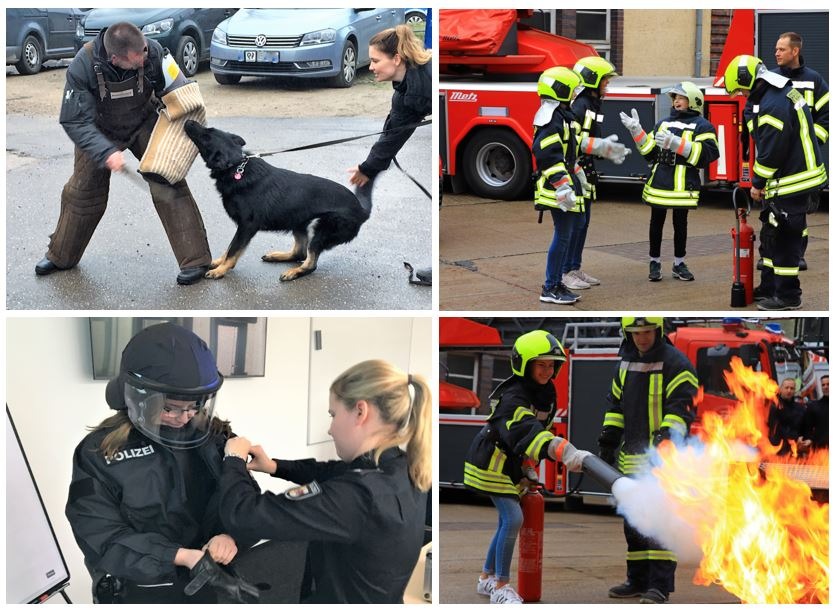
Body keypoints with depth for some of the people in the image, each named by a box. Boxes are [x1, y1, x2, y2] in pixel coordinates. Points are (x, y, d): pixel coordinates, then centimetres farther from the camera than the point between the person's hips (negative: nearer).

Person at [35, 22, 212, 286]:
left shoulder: (153, 52, -32)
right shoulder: (83, 67, -36)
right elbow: (75, 121, -30)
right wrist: (106, 153, -43)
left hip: (144, 123, 0)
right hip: (100, 130, 0)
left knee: (169, 185, -14)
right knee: (83, 192, 10)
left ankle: (195, 259, -8)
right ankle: (60, 256, 33)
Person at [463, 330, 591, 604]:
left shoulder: (546, 392, 0)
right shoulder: (513, 397, -30)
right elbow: (525, 432, -49)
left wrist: (527, 467, 9)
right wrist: (565, 452, -62)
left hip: (511, 464, 9)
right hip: (491, 463, -9)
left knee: (508, 521, 15)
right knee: (513, 519, -16)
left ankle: (486, 578, 30)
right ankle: (501, 587, -9)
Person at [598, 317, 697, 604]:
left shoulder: (676, 364, -9)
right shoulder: (627, 361, 14)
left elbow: (682, 408, -15)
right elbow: (616, 403, 23)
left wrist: (667, 437, -28)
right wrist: (608, 439, 16)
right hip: (632, 458, 8)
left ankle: (660, 585, -9)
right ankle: (638, 580, 21)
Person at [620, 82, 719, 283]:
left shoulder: (701, 126, -2)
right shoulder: (663, 123, 15)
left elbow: (708, 153, -16)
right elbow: (650, 151, 17)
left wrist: (677, 143, -23)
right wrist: (637, 131, 4)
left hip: (683, 186, -4)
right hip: (659, 183, 4)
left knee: (680, 224, 7)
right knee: (656, 223, 7)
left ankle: (679, 264, 18)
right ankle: (655, 263, 16)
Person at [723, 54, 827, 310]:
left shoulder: (774, 107, -25)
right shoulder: (780, 93, 8)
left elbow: (772, 152, -21)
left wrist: (757, 183, -10)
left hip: (791, 182, -11)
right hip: (784, 180, 11)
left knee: (783, 240, -2)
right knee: (770, 235, 19)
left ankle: (787, 297, 6)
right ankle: (769, 288, 30)